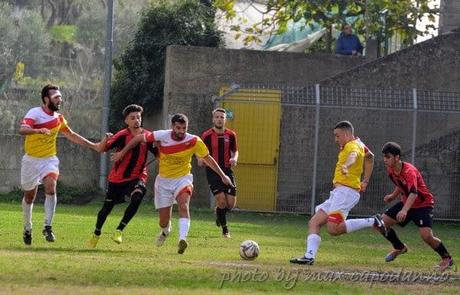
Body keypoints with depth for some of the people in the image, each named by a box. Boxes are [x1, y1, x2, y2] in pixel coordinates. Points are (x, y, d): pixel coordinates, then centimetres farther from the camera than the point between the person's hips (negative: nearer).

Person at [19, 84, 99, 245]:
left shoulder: (58, 117, 5)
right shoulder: (34, 113, -15)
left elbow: (71, 135, 20)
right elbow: (22, 130, -33)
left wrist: (92, 145, 20)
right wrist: (39, 130, -53)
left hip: (49, 159, 3)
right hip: (31, 159, -3)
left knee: (51, 187, -23)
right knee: (29, 196, 9)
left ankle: (48, 227, -20)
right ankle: (27, 229, 30)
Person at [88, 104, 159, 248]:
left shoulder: (147, 136, -4)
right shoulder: (122, 136, -12)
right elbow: (101, 149, -12)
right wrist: (106, 139, -33)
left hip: (137, 177, 1)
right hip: (117, 177, -1)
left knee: (137, 197, -30)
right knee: (107, 207, 8)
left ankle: (119, 230, -19)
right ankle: (96, 233, 36)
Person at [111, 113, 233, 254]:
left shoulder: (194, 141, -14)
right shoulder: (161, 136, -16)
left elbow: (207, 158, 0)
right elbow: (139, 138, -2)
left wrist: (222, 176, 4)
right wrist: (122, 152, 1)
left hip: (182, 178, -1)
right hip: (164, 180, 1)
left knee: (183, 205, -33)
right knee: (164, 221, 6)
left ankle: (182, 240, -45)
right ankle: (165, 232, 43)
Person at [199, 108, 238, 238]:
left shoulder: (231, 135, 5)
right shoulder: (207, 135, -4)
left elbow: (235, 151, 17)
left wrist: (234, 159, -6)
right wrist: (200, 159, -21)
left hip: (227, 170, 3)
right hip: (212, 171, -3)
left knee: (231, 204, -2)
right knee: (222, 201, -14)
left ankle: (219, 213, 34)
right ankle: (225, 229, 5)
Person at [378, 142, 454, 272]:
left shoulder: (409, 171, -30)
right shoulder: (390, 170, -4)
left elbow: (413, 193, -45)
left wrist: (404, 210, -59)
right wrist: (393, 196, 2)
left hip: (423, 204, -8)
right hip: (406, 202, 8)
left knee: (426, 235, -24)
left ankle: (447, 258, -1)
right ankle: (399, 248, 20)